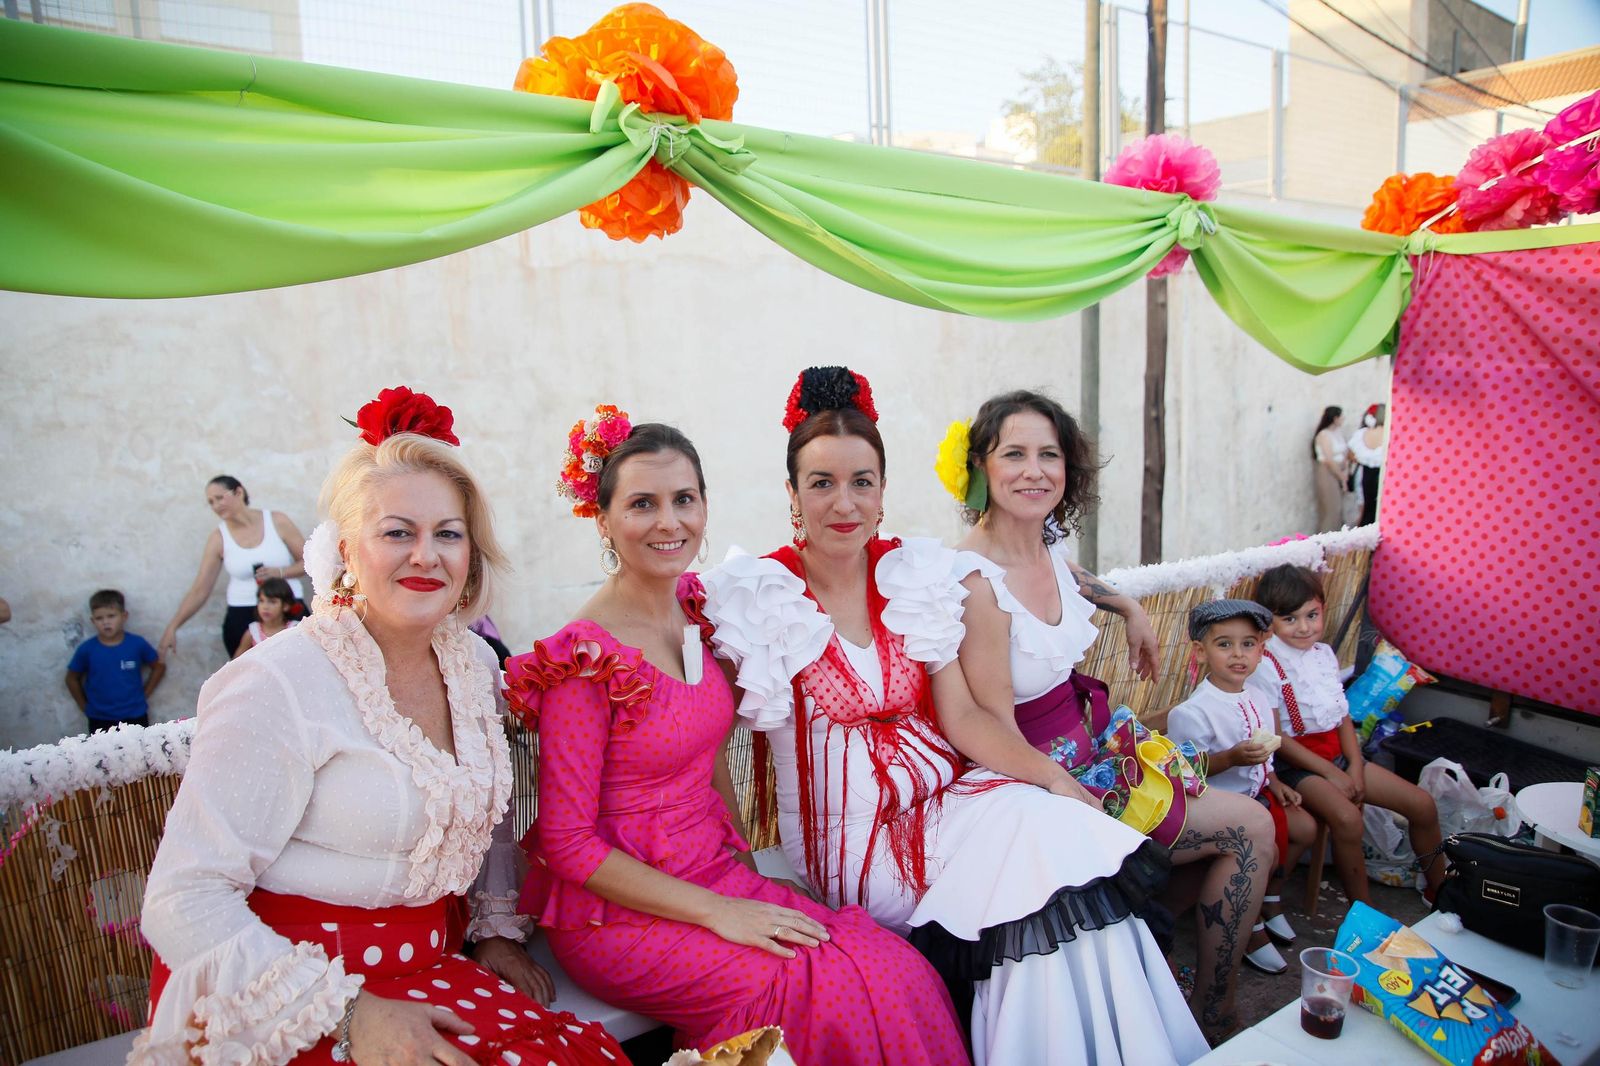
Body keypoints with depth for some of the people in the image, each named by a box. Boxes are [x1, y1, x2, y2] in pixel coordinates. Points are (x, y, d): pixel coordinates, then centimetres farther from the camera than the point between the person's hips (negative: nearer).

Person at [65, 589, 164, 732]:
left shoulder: (137, 644, -12)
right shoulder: (87, 649, -11)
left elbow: (159, 666, 3)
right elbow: (72, 679, 5)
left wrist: (143, 695, 1)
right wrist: (85, 707, 4)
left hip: (134, 717, 0)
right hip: (100, 720, 1)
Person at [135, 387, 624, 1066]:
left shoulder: (475, 665, 3)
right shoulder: (277, 685, -16)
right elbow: (184, 902, -16)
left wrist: (497, 930, 11)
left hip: (425, 968, 6)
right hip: (275, 1004, -6)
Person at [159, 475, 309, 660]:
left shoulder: (277, 521, -3)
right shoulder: (219, 538, 0)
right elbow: (200, 589, 1)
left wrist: (279, 572, -16)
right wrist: (172, 627, -6)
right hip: (242, 617, 1)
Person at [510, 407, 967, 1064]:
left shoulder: (693, 609, 3)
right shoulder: (586, 656, -18)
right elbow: (566, 840, -15)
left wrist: (742, 859, 7)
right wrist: (715, 911, -16)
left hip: (717, 876, 6)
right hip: (616, 911, -6)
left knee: (902, 973, -12)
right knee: (829, 994, -23)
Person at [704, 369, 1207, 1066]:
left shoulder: (917, 574, 3)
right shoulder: (757, 596, -8)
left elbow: (961, 716, 1)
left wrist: (1053, 776, -13)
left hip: (945, 794, 4)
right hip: (849, 829, -4)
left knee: (1062, 834, -21)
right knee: (1033, 849, -22)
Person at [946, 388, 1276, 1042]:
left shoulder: (1049, 544, -4)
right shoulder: (977, 584, -30)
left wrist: (1130, 608, 23)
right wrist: (1074, 804, -18)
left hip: (1094, 734, 8)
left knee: (1249, 828, 13)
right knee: (1249, 828, 1)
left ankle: (1211, 1010, 30)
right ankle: (1214, 1021, 22)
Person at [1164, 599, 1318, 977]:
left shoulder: (1257, 702, 5)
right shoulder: (1193, 712, -24)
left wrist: (1273, 781, 5)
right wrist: (1233, 757, -33)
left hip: (1254, 793, 9)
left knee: (1305, 827, 12)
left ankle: (1269, 899, 33)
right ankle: (1251, 930, 4)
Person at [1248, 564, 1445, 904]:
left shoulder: (1324, 654, 7)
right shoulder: (1265, 665, -16)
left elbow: (1343, 715, 9)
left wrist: (1355, 765, -6)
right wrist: (1330, 772, -17)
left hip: (1337, 755, 8)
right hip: (1295, 762, -8)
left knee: (1423, 805, 4)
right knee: (1348, 819, -32)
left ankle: (1439, 891, 26)